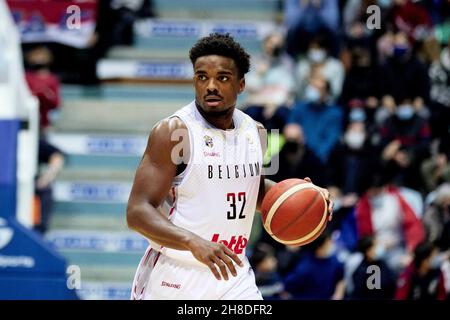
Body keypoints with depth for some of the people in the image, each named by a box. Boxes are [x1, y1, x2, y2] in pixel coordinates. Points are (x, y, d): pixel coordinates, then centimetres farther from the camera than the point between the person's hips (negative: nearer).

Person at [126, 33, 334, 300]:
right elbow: (137, 212, -19)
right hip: (175, 278, -5)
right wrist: (194, 243, -34)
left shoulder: (255, 132, 6)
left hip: (231, 273, 5)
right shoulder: (173, 132, -14)